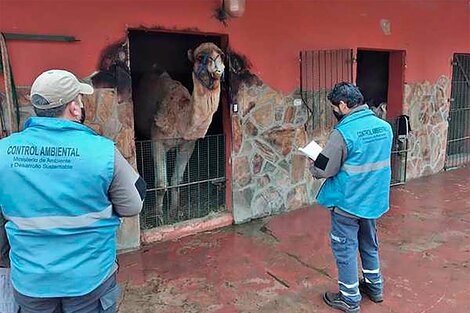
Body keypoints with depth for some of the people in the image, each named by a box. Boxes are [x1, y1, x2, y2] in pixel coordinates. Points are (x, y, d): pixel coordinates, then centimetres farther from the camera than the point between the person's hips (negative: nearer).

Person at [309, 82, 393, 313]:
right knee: (369, 243, 24)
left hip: (348, 202, -7)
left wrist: (312, 166, 2)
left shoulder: (343, 132, -22)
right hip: (374, 199, 7)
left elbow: (322, 170, -19)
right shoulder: (384, 127, 0)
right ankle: (374, 286, 41)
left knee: (345, 248, 9)